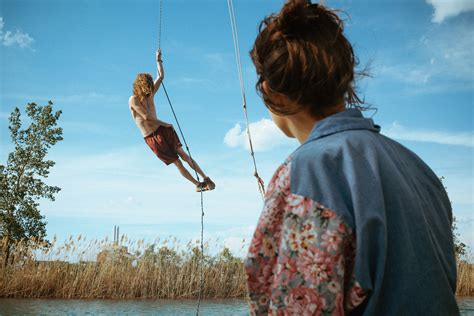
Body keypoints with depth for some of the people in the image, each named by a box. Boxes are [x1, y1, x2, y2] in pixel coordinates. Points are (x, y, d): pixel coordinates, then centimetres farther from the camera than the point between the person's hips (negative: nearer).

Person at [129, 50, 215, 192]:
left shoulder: (150, 94, 5)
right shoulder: (133, 100, -12)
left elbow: (161, 76, 13)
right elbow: (147, 117, -17)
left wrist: (158, 60, 13)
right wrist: (166, 124, -10)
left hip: (162, 129, 4)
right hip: (151, 138, -4)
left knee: (183, 154, -9)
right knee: (177, 162, -2)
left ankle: (206, 179, -7)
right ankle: (197, 184, 7)